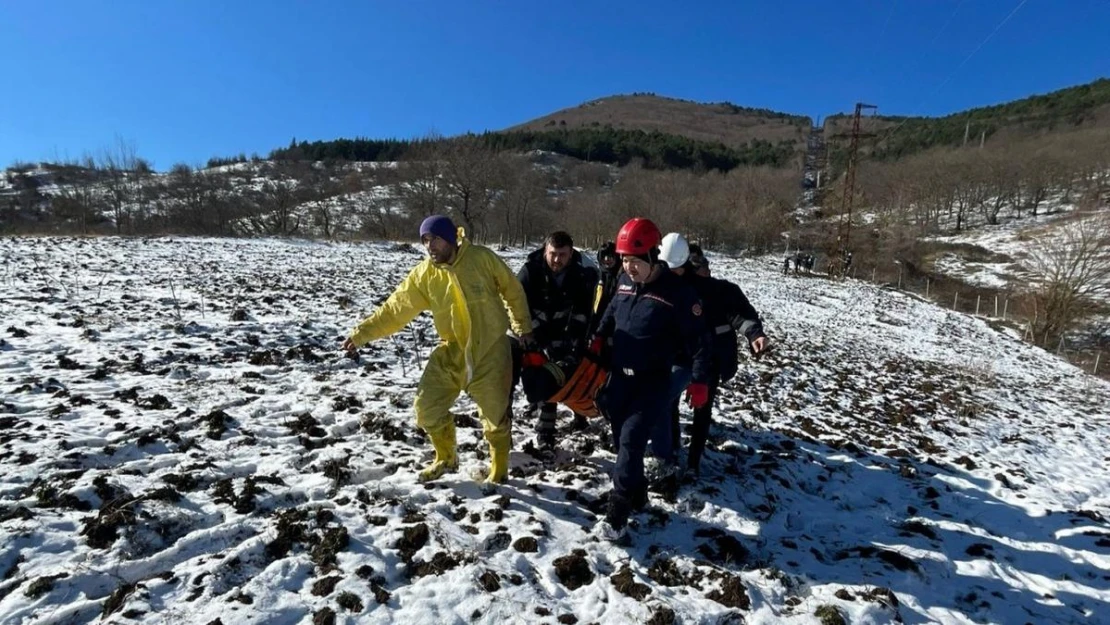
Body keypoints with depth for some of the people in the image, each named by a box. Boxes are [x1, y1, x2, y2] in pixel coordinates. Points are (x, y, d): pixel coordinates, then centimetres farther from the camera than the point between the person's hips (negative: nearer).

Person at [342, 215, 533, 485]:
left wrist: (523, 327, 8)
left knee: (495, 413, 6)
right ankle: (446, 458, 31)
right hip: (452, 350, 3)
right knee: (427, 406, 4)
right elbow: (395, 310, -4)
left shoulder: (482, 257, -13)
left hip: (490, 350, -3)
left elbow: (513, 290, 0)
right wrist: (361, 334, -11)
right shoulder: (423, 275, -7)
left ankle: (499, 468, 31)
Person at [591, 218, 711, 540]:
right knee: (622, 440, 13)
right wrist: (598, 339, 13)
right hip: (619, 376, 6)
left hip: (653, 382, -6)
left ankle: (617, 514, 1)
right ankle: (637, 494, 33)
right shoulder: (624, 282, 2)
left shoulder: (677, 292, -15)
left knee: (631, 441, -9)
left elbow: (698, 338, -10)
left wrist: (700, 380, -12)